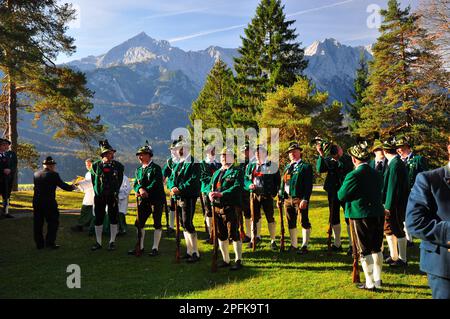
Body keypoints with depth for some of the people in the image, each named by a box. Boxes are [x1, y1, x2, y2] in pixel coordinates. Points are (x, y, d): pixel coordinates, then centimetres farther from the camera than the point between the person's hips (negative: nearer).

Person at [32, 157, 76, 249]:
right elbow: (62, 185, -7)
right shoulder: (53, 175, -10)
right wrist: (72, 187, 12)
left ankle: (39, 244, 18)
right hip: (49, 202, -6)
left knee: (38, 223, 12)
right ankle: (50, 242, 1)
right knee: (53, 222, 5)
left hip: (36, 202, 6)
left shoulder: (36, 174, 8)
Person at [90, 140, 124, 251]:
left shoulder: (118, 166, 0)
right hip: (99, 196, 1)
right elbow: (93, 181, 10)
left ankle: (112, 242, 15)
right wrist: (98, 191, 7)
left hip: (113, 196, 0)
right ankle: (98, 242, 16)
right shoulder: (96, 165, 0)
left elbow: (119, 181, 8)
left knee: (113, 218, 3)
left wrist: (115, 192, 6)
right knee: (98, 219, 5)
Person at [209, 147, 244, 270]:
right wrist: (210, 193, -8)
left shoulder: (237, 171, -2)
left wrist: (221, 194, -23)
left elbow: (237, 187, -15)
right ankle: (226, 260, 23)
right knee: (221, 235, 12)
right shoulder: (216, 173, 21)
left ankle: (238, 261, 3)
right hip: (217, 206, 7)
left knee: (234, 234, -6)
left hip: (230, 207, -7)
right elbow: (210, 185, 16)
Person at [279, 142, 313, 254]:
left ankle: (304, 246, 7)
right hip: (287, 198, 7)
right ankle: (294, 245, 24)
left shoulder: (306, 166, -3)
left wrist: (305, 199, -19)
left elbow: (308, 185, -11)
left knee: (304, 222, -1)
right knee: (291, 223, 13)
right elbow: (282, 183, 18)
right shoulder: (287, 167, 17)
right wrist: (280, 197, 11)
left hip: (300, 198, -7)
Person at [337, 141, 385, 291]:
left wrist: (342, 188, 6)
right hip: (378, 215, 6)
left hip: (361, 216, -6)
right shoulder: (377, 174, 5)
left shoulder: (354, 175, -17)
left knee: (365, 250, 5)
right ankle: (377, 280, 27)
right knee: (376, 248, 17)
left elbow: (341, 196, -13)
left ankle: (370, 283, 12)